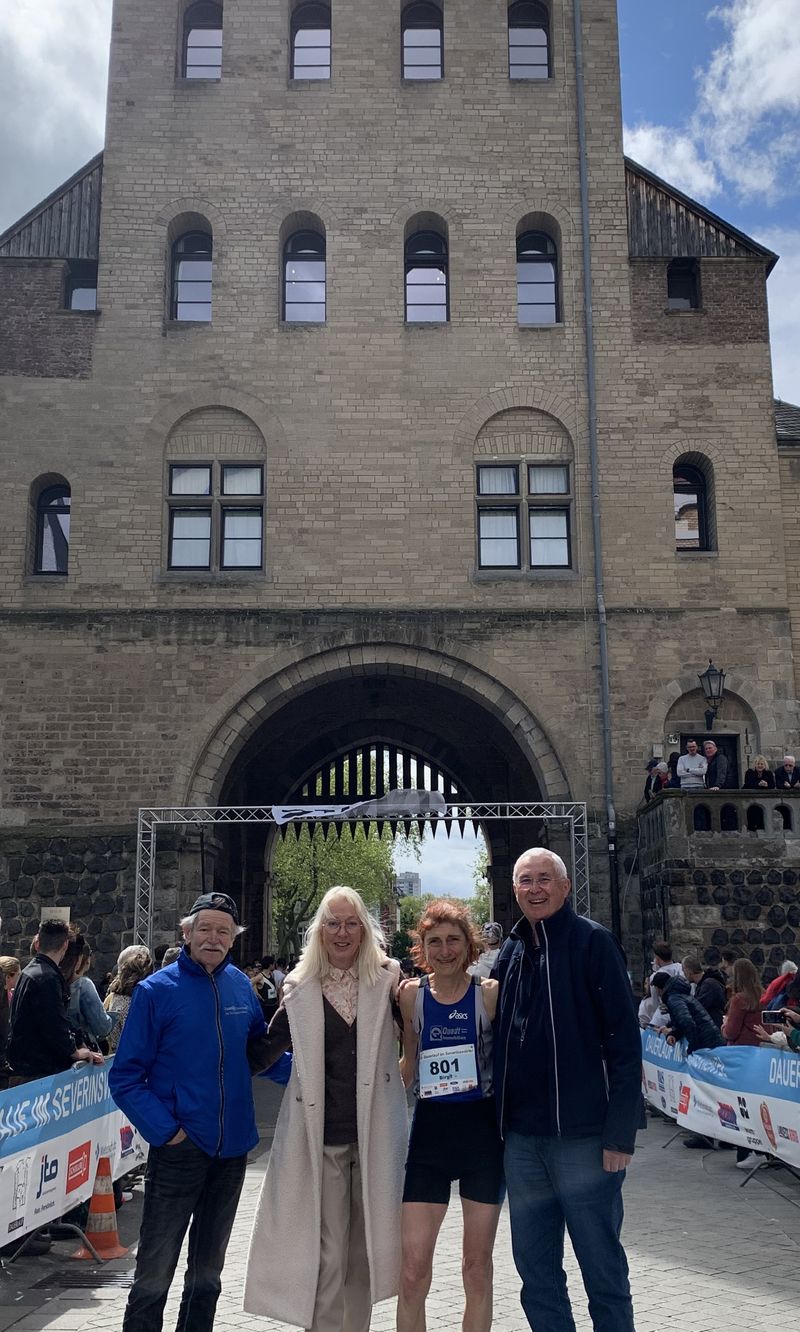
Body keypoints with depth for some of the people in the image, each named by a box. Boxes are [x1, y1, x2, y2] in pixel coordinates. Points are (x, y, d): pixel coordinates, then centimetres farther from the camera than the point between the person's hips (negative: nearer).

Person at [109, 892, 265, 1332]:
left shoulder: (240, 986, 3)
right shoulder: (156, 990, -10)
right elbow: (125, 1077, -9)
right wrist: (165, 1130, -17)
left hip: (231, 1148, 5)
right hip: (180, 1148, -4)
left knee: (208, 1270, 19)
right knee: (155, 1272, 1)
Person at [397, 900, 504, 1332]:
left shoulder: (490, 993, -7)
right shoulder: (411, 995, 0)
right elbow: (407, 1069, 10)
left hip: (483, 1130, -1)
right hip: (430, 1130, 1)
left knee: (477, 1266, 12)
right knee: (412, 1270, -1)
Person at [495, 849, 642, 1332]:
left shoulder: (592, 942, -7)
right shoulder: (511, 953, 11)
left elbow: (625, 1041, -11)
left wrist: (620, 1132, -15)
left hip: (584, 1138, -6)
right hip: (522, 1139, 6)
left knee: (603, 1269, 5)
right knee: (535, 1270, 13)